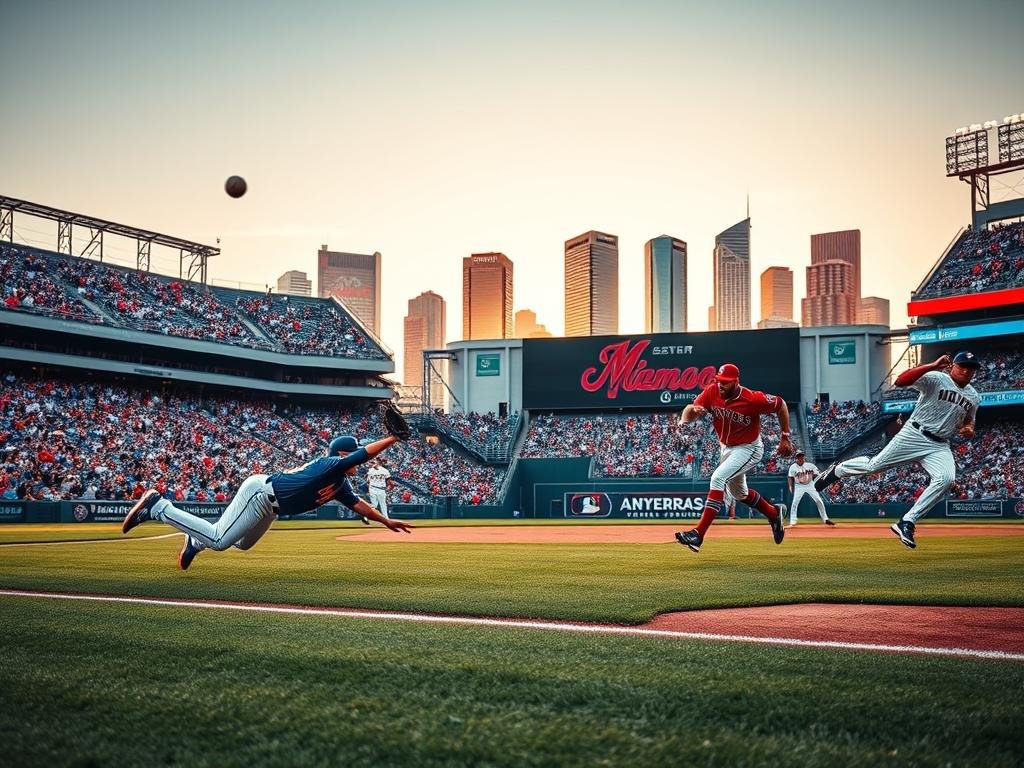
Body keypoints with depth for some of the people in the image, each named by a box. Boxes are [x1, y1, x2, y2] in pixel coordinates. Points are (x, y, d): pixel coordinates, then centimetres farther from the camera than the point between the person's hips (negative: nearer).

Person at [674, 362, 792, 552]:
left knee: (718, 479, -27)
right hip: (726, 448, 7)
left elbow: (780, 405, -13)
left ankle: (698, 534, -30)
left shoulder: (753, 399, -27)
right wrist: (692, 411, -47)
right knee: (739, 493, 24)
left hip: (749, 449, -7)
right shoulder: (711, 392, -15)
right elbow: (690, 410, -22)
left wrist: (786, 437, -10)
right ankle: (774, 513, 51)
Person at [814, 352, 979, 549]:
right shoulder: (935, 378, -8)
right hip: (913, 435, -4)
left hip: (939, 445, 4)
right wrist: (933, 366, -29)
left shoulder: (974, 397, 11)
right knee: (874, 465, -5)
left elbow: (969, 421, 27)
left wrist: (969, 430, 1)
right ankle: (837, 470, 27)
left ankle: (906, 523, -17)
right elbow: (901, 381, -23)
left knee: (946, 479, -22)